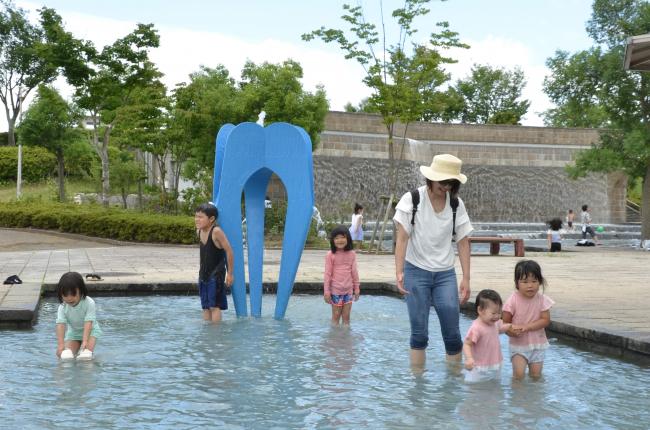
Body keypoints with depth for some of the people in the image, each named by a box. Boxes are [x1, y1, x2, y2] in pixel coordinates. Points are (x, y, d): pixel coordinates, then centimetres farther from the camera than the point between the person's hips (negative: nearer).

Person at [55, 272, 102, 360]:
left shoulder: (89, 303, -26)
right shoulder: (62, 307, -18)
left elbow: (88, 323, -31)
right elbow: (60, 325, -26)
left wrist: (85, 341, -39)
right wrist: (60, 344, -36)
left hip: (90, 330, -4)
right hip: (73, 332, 4)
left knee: (89, 345, -31)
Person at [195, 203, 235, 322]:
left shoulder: (216, 231, -20)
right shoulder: (199, 231, 2)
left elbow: (229, 250, -18)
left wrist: (230, 273, -14)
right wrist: (202, 270, 15)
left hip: (216, 273, -7)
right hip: (204, 273, 7)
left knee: (214, 306, -6)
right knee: (205, 306, 10)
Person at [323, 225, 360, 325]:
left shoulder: (351, 254, 1)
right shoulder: (330, 255, -8)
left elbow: (354, 272, 7)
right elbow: (327, 274, -6)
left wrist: (356, 288, 10)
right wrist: (326, 291, -6)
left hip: (348, 290, 3)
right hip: (335, 290, -3)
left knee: (346, 316, 9)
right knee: (336, 315, 5)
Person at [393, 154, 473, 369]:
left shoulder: (456, 204, 1)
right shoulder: (412, 199, -8)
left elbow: (463, 242, 2)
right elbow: (402, 238, -12)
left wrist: (466, 278, -3)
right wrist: (399, 272, -23)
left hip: (445, 273, 3)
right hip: (416, 271, -3)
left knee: (452, 332, 0)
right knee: (419, 332, 0)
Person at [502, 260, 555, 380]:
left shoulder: (542, 300, -8)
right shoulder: (513, 301, -13)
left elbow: (546, 320, -12)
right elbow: (505, 322, -7)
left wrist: (527, 327, -22)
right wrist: (511, 331, -29)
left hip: (537, 344, 2)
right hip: (518, 344, -2)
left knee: (536, 375, 7)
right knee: (519, 373, -14)